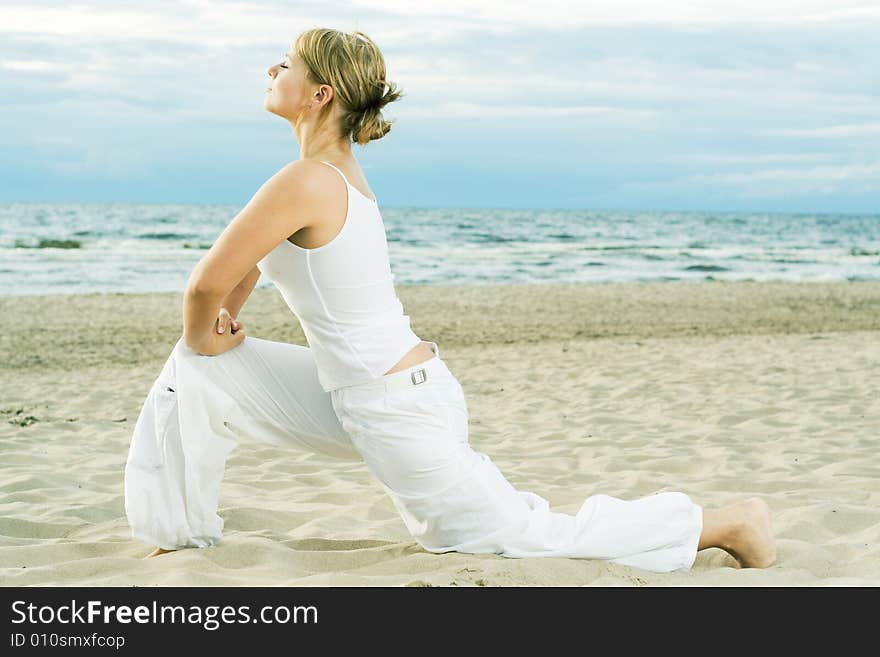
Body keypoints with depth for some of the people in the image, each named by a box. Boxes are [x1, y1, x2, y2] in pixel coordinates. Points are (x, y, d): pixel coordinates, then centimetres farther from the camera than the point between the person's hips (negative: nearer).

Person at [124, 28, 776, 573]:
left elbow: (206, 284, -19)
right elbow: (247, 255, 22)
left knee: (527, 536, 5)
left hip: (397, 414, -9)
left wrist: (203, 337, 1)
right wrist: (221, 328, 17)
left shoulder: (307, 182, -24)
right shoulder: (336, 164, 5)